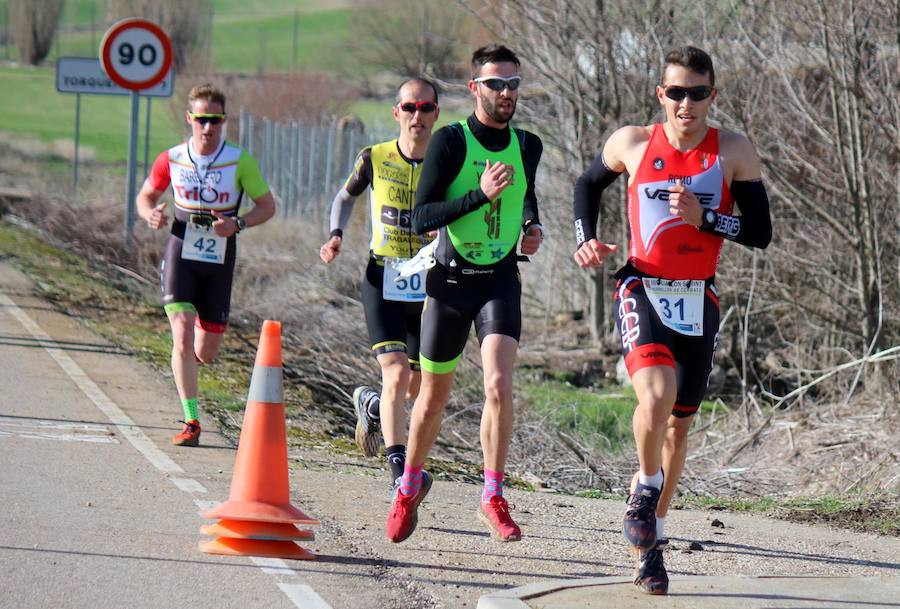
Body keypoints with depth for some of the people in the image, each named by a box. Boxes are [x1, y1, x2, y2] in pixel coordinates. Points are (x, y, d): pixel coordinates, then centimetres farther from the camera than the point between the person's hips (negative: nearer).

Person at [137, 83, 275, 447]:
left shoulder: (240, 162, -6)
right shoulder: (171, 160, -1)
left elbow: (267, 206, 0)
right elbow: (146, 195, 14)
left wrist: (238, 224, -18)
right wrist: (151, 215, -10)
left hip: (219, 261, 0)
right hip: (180, 256, 0)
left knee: (206, 354, 5)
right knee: (183, 337, -16)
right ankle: (191, 422, -12)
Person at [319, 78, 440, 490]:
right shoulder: (375, 159, -2)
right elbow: (346, 196, 17)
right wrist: (336, 236, 0)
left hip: (428, 285, 2)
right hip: (383, 281, -2)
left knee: (416, 388, 10)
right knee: (396, 374, -17)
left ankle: (370, 405, 45)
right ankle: (399, 471, -15)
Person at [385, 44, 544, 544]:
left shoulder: (527, 146, 4)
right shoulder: (450, 141, -10)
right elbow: (421, 217, -17)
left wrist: (532, 227, 7)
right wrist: (481, 194, -26)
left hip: (501, 280, 2)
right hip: (451, 279, -2)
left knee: (499, 385, -19)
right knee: (434, 395, 10)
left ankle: (493, 498, -11)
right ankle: (410, 484, 34)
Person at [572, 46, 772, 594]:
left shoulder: (734, 152, -4)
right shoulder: (632, 144, -2)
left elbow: (762, 232, -5)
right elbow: (589, 185, 18)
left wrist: (704, 217, -19)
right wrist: (585, 240, 4)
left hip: (698, 301, 2)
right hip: (643, 290, -2)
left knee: (679, 424, 11)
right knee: (657, 394, -28)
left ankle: (650, 540, 27)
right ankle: (647, 487, -1)